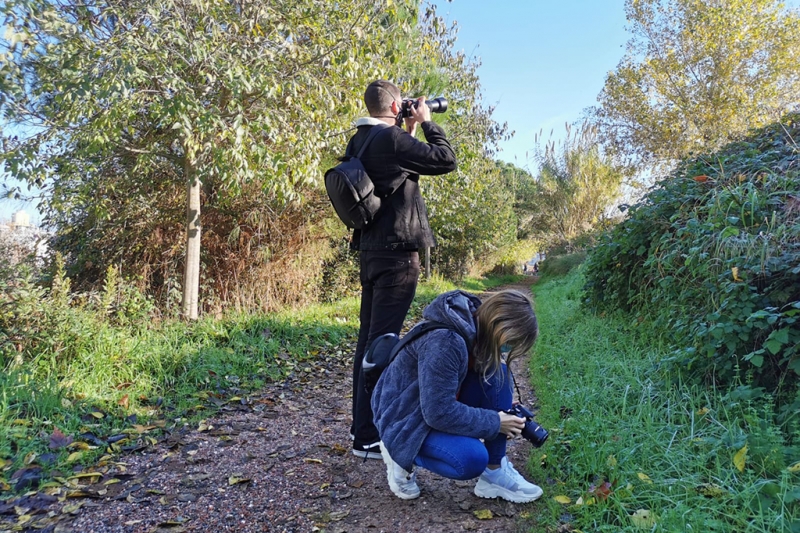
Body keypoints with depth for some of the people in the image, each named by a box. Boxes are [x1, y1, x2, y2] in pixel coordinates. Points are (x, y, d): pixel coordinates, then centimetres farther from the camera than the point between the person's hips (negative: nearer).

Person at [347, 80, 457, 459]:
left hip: (370, 251, 9)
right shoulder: (391, 139, -14)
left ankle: (362, 425, 26)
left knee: (369, 338, 15)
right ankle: (367, 438, 0)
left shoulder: (359, 143, 13)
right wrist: (425, 122, 3)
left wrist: (409, 130, 19)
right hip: (396, 253, -9)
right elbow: (445, 160, -9)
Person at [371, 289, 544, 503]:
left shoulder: (474, 324, -7)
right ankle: (402, 455, 0)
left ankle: (495, 472, -2)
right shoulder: (444, 341, -34)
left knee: (496, 372, -12)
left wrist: (504, 414, -8)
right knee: (473, 459, -29)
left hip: (442, 406, 8)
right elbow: (439, 413, -31)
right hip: (405, 419, -8)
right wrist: (495, 422, -21)